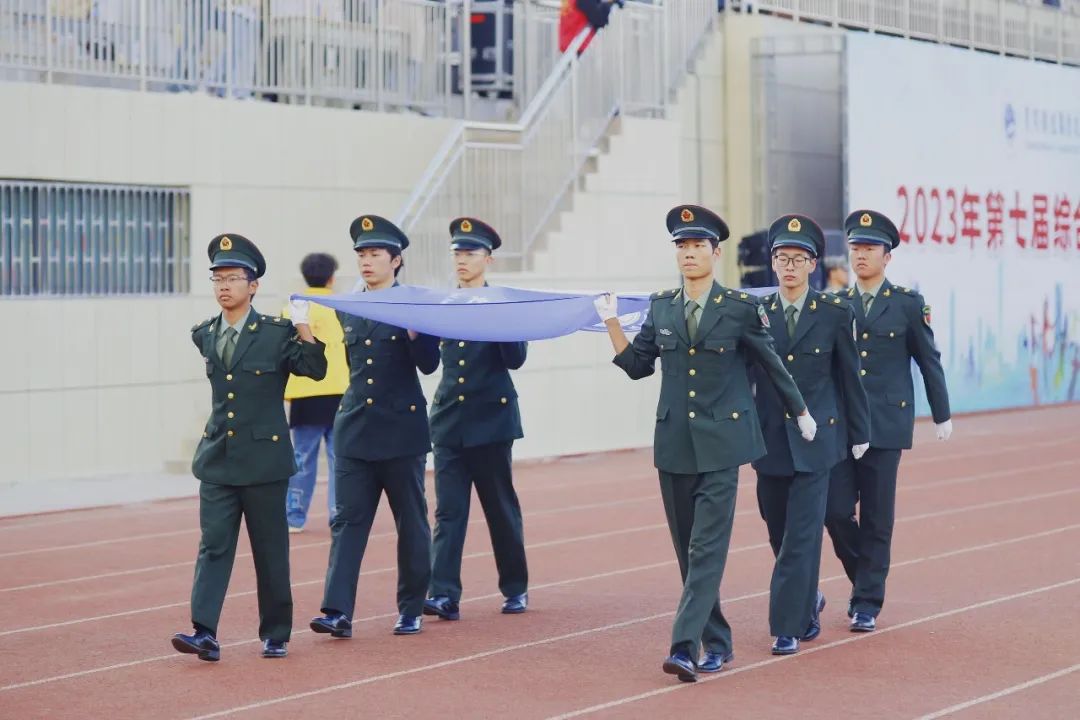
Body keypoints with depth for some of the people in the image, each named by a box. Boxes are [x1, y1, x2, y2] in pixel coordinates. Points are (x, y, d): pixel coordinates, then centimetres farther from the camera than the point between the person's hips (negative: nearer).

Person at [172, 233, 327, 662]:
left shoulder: (277, 334, -6)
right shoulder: (204, 336, 8)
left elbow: (316, 370, -14)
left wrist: (303, 328, -25)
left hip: (264, 457, -3)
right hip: (218, 457, 3)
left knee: (271, 550, 5)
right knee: (213, 546, -4)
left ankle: (275, 635, 17)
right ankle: (205, 633, -9)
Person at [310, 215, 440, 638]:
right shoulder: (348, 309, 10)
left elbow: (429, 364, -12)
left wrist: (414, 329, -26)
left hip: (402, 429, -4)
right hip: (355, 429, 4)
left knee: (411, 521, 6)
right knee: (348, 520, -3)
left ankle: (412, 609, 17)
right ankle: (338, 612, -7)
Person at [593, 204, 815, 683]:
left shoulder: (741, 308, -5)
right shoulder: (661, 307, 7)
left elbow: (772, 365, 5)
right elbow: (636, 365, 12)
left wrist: (801, 413, 15)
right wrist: (611, 322, 1)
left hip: (721, 443, -5)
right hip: (674, 442, 5)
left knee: (707, 546, -11)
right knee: (688, 548, 9)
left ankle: (685, 647, -17)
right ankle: (717, 641, 21)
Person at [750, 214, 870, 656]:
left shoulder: (836, 313, -3)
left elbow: (849, 377, 2)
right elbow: (744, 378, 5)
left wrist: (859, 433, 5)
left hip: (814, 440, -3)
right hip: (769, 439, 3)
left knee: (802, 534, -6)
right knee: (779, 533, 13)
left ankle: (788, 627, -2)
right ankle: (807, 602, 36)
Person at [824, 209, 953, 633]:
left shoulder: (908, 304, 1)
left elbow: (929, 361, 5)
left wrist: (942, 415, 6)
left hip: (886, 423, -2)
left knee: (876, 517, 0)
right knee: (836, 512, -3)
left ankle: (868, 602, 9)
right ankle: (865, 577, 22)